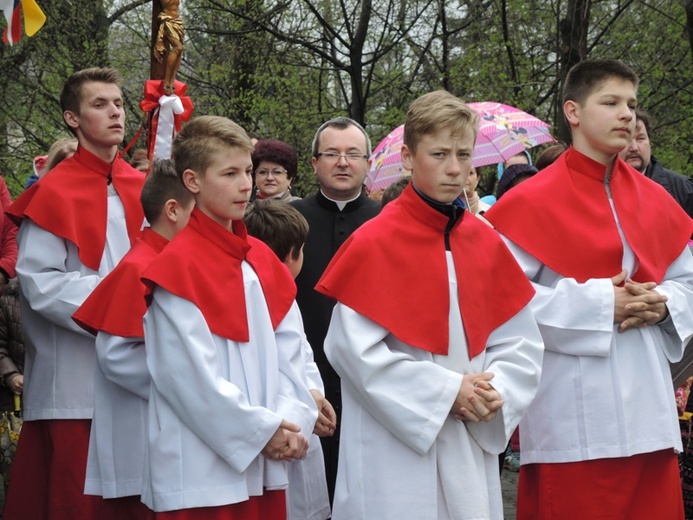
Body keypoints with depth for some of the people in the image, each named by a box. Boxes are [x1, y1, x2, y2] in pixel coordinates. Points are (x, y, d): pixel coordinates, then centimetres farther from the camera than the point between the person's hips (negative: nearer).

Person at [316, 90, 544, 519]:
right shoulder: (374, 244, -8)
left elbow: (521, 343, 9)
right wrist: (447, 391, -14)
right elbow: (355, 348, -13)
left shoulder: (487, 243, 6)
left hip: (474, 450, 5)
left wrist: (496, 393, -10)